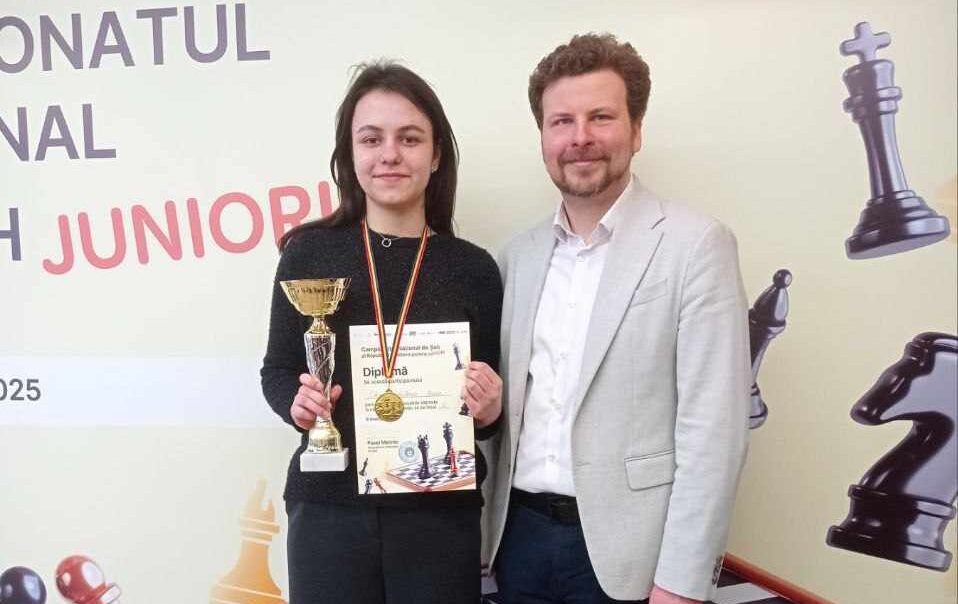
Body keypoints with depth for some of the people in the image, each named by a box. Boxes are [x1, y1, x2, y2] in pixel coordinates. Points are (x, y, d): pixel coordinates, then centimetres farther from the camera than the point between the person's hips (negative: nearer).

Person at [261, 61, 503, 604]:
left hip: (440, 517, 1)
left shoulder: (473, 268, -1)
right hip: (329, 511, 0)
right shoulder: (309, 251, -2)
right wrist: (297, 403, -12)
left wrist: (490, 411, -13)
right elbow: (277, 370, 8)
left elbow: (491, 408, 7)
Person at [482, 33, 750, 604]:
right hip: (520, 536, 5)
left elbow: (713, 429, -13)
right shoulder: (519, 256, 7)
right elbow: (509, 406, 11)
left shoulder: (696, 245, -9)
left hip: (626, 550, -4)